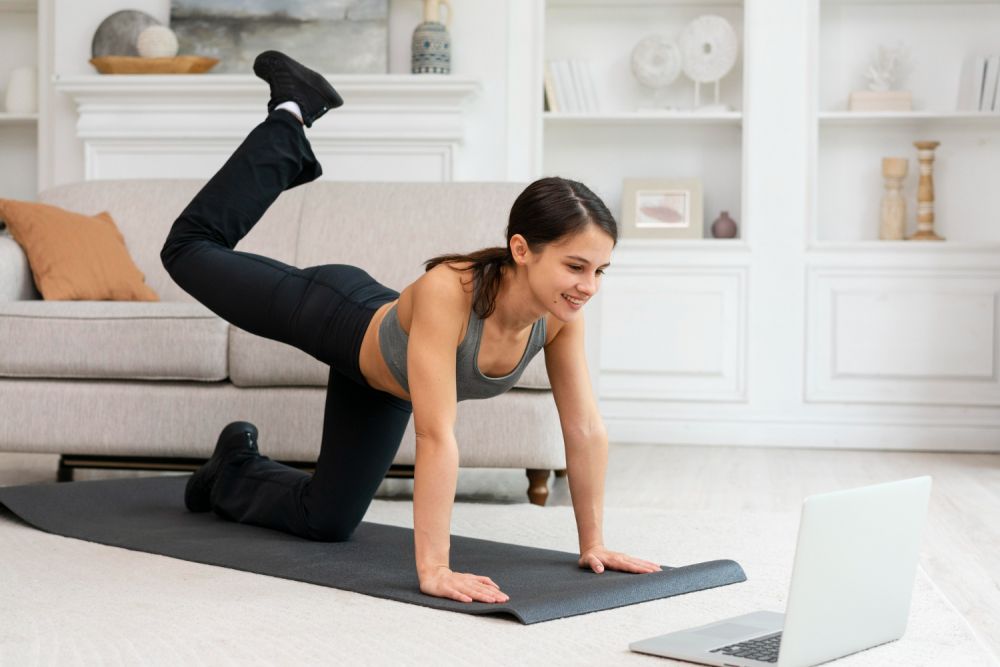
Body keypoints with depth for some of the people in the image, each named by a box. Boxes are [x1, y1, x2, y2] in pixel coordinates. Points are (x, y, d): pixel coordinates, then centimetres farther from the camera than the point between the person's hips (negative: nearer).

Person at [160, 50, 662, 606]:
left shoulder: (560, 314, -31)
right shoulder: (448, 291, -48)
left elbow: (586, 431, -21)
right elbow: (437, 438, -51)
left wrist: (592, 544, -18)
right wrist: (433, 569, -52)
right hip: (337, 318, -5)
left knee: (326, 522, 17)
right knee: (190, 249, 19)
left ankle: (232, 475, 48)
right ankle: (293, 115, 32)